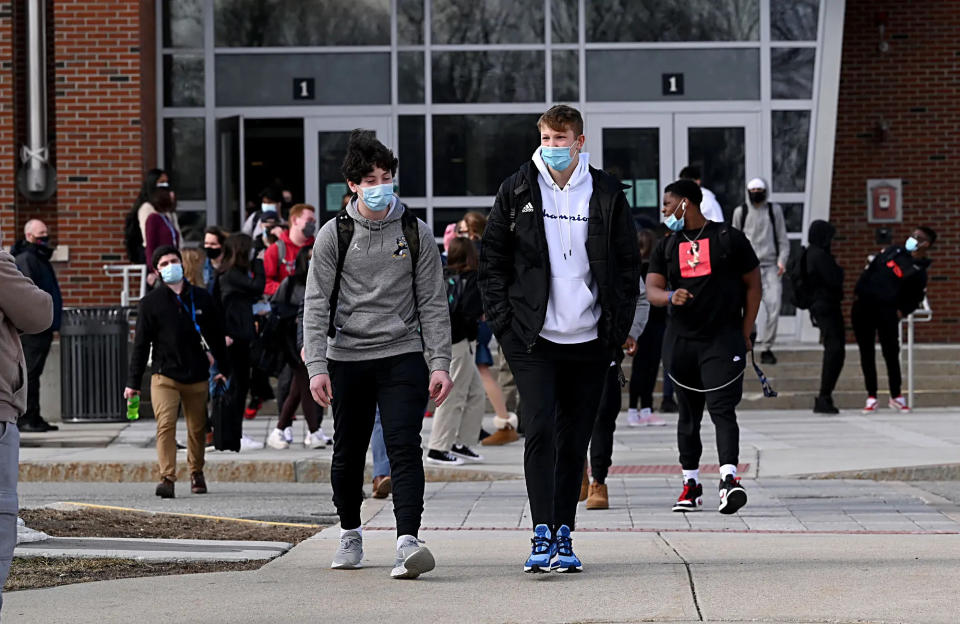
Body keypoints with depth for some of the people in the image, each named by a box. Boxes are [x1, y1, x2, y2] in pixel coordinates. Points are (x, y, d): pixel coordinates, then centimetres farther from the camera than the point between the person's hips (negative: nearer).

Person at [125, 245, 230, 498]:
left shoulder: (202, 298, 8)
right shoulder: (150, 302, 2)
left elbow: (217, 336, 17)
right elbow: (141, 344, 3)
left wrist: (224, 369, 18)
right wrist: (133, 382, 0)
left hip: (197, 377, 2)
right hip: (165, 376, -2)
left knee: (197, 428, 8)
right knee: (165, 425, -15)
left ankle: (196, 473, 27)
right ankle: (167, 478, -18)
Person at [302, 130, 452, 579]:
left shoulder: (415, 233, 4)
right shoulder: (334, 235, 2)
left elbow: (433, 303, 6)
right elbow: (316, 305, -1)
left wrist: (440, 363, -2)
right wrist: (317, 367, -11)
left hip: (402, 356, -1)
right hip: (347, 359, 1)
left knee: (404, 447, -15)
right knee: (349, 453, 11)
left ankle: (408, 541, -23)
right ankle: (350, 534, 31)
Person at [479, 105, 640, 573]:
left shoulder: (606, 194, 5)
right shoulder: (517, 191, 3)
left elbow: (628, 264, 10)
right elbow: (492, 259, 7)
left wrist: (619, 327, 3)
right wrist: (503, 321, -1)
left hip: (588, 341, 2)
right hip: (533, 340, -2)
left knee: (574, 442, 7)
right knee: (540, 431, -14)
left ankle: (563, 535, 15)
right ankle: (542, 535, -14)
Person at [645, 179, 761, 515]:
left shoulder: (729, 238, 2)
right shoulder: (667, 246, 13)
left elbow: (752, 285, 6)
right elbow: (652, 289, 5)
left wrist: (745, 333, 0)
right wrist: (670, 296, -19)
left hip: (723, 339, -4)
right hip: (680, 340, 4)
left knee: (722, 409, -15)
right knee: (688, 413, 9)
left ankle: (729, 478, -25)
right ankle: (691, 485, 17)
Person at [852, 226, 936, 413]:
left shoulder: (919, 271, 1)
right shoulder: (894, 251, 9)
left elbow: (916, 298, 6)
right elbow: (870, 268, 12)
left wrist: (902, 311, -7)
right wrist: (858, 291, 6)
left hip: (887, 312, -3)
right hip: (863, 305, 3)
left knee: (891, 354, -5)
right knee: (866, 353, 3)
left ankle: (896, 396, 9)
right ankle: (871, 397, 9)